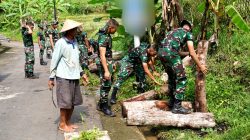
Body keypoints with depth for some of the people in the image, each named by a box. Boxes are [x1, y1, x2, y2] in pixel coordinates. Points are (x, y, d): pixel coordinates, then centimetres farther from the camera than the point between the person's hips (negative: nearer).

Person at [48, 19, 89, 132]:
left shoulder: (74, 42, 8)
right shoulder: (61, 43, -14)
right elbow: (54, 61, -10)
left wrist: (81, 73, 18)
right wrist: (51, 78, -8)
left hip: (74, 76, 7)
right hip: (64, 77, -7)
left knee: (73, 102, 13)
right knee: (65, 102, 1)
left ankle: (67, 122, 27)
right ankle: (62, 124, 16)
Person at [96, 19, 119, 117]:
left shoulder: (107, 35, 9)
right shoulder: (103, 37, -22)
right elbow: (102, 55, -26)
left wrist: (111, 64, 23)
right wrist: (106, 71, -28)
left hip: (108, 62, 10)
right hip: (104, 63, -10)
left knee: (108, 84, 16)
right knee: (106, 85, -3)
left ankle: (101, 104, 28)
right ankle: (105, 107, 7)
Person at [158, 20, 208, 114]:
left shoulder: (173, 31, 33)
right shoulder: (188, 33, 13)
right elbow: (192, 53, 6)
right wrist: (200, 66, 14)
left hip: (160, 52, 7)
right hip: (170, 52, -7)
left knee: (172, 77, 25)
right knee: (181, 79, 1)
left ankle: (172, 101, 35)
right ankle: (177, 106, -3)